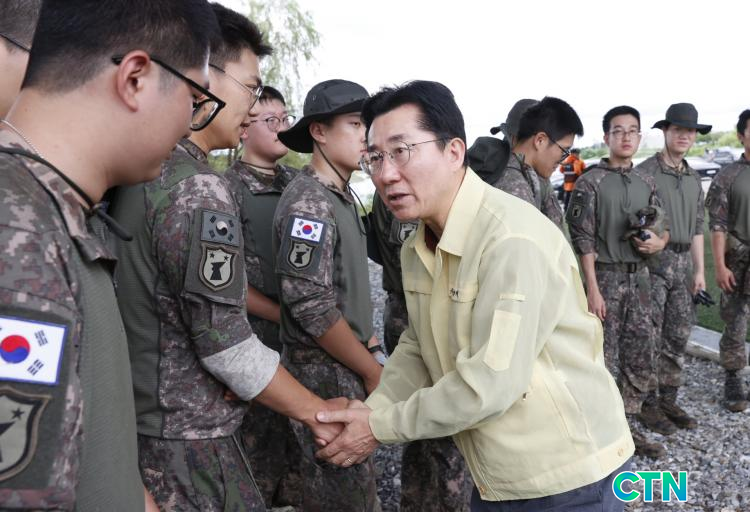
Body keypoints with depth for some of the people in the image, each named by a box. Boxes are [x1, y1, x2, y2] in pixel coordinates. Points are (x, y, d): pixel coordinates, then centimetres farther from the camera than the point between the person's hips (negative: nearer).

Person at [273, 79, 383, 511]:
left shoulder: (343, 197, 11)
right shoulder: (308, 202, -18)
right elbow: (312, 306, -24)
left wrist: (367, 337, 11)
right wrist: (373, 371, -15)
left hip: (349, 364, 9)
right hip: (326, 371, -9)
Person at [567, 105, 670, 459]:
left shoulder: (646, 183, 11)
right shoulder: (591, 181, -7)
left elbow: (663, 227, 19)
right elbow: (583, 239, -11)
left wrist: (659, 242, -7)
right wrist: (593, 289, -16)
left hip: (639, 277, 6)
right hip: (606, 276, -6)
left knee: (641, 359, 11)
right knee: (605, 360, 1)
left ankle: (629, 426, 26)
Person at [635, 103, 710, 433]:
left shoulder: (694, 179, 15)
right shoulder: (644, 173, -7)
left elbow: (697, 228, 17)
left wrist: (699, 270, 13)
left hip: (683, 263, 7)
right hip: (653, 263, -7)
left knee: (678, 335, 10)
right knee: (650, 336, -1)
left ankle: (669, 400, 23)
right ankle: (648, 404, 11)